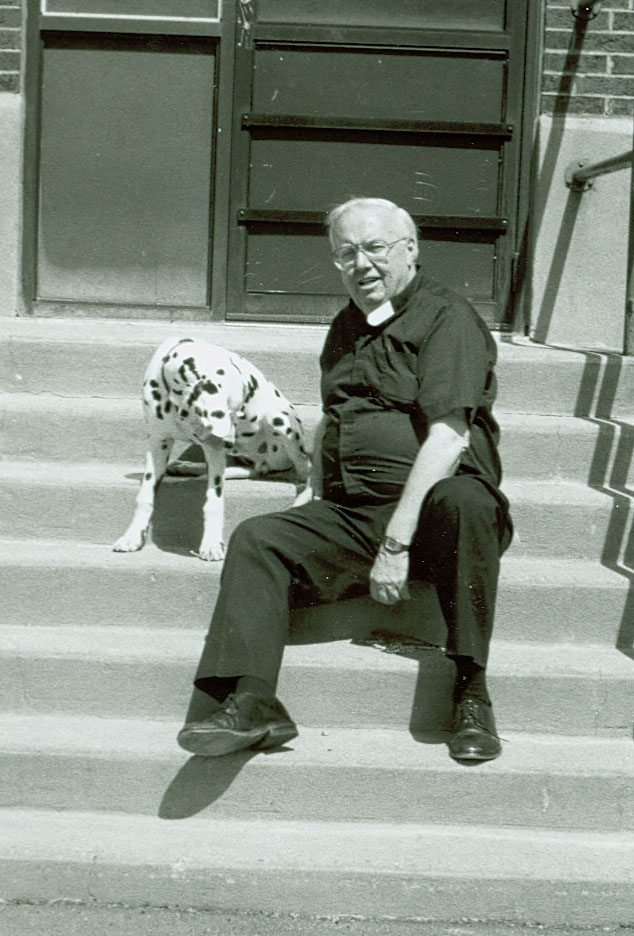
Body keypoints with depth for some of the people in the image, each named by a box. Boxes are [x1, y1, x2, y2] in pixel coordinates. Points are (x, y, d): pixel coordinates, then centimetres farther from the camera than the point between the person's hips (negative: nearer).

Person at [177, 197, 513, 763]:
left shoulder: (448, 318, -4)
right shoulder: (347, 327, 22)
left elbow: (448, 438, -17)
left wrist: (397, 540, -24)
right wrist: (316, 486, 18)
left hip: (425, 509, -6)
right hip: (348, 514, 6)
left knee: (462, 500, -38)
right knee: (257, 540, -16)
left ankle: (471, 692, -30)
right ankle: (252, 701, -29)